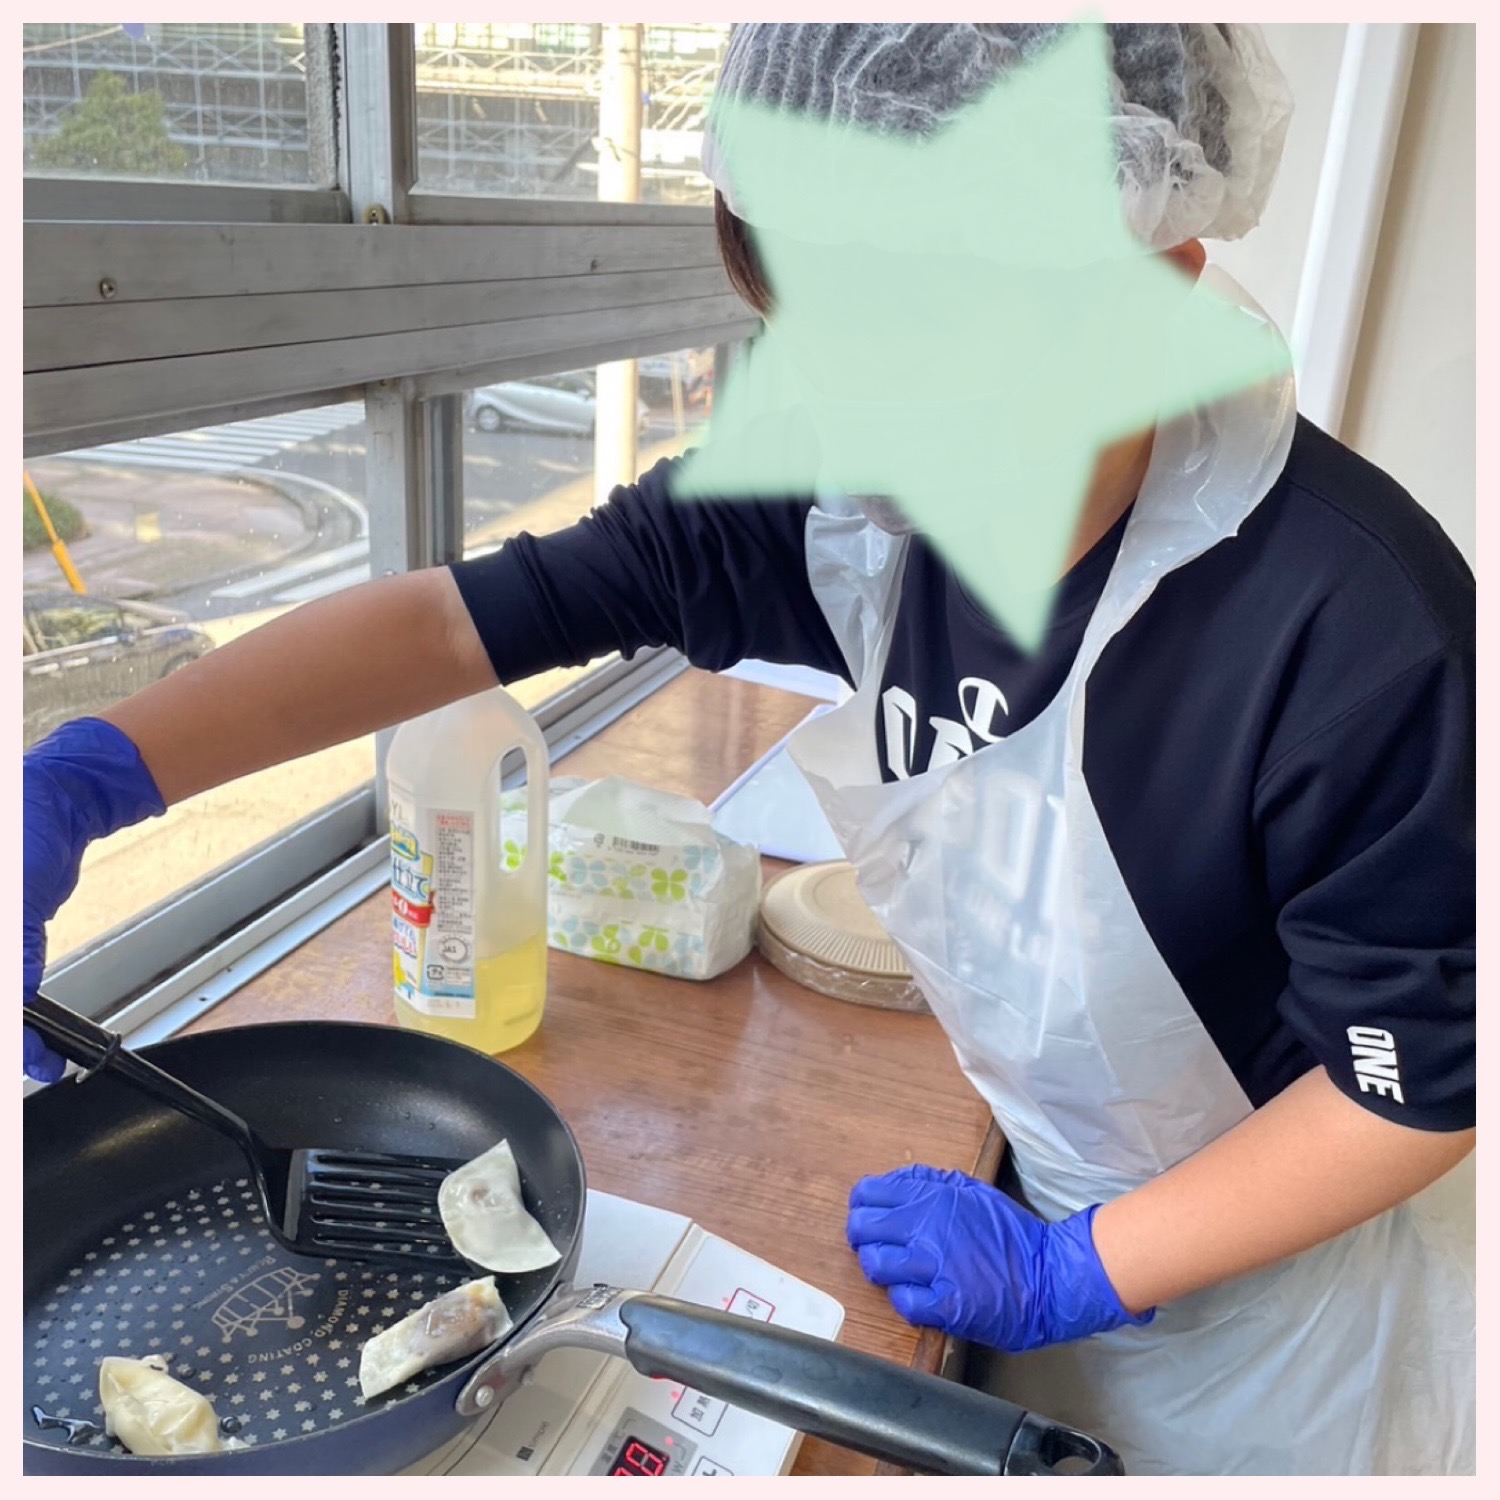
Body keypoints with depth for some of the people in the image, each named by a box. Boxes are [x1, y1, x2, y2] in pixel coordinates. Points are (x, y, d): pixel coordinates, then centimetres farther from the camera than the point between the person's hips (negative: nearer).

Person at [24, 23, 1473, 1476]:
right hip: (1039, 1210, 4)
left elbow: (1429, 1080, -22)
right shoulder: (853, 495, -19)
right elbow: (468, 616, -18)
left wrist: (1077, 1268, -18)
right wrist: (78, 777, -27)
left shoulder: (1355, 623, -33)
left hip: (1276, 1289, -3)